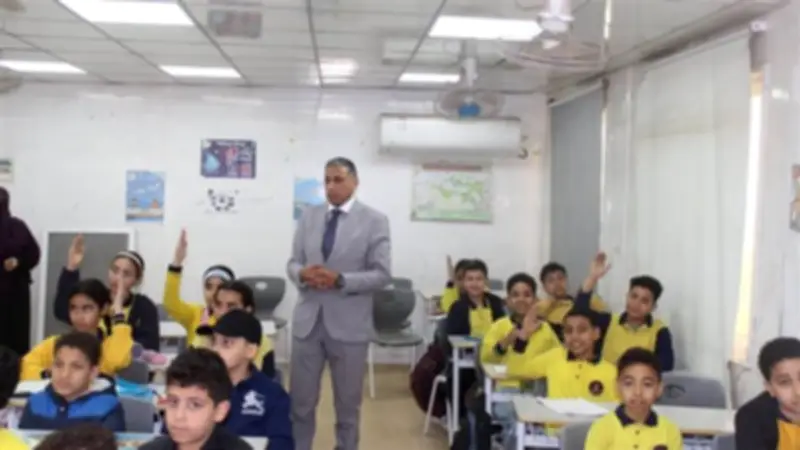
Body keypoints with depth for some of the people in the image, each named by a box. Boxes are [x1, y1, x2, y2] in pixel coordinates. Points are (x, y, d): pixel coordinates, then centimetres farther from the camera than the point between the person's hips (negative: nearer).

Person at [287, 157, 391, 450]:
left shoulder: (374, 221, -3)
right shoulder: (308, 217, 8)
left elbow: (382, 275, -8)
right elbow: (293, 263, 9)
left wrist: (340, 280, -20)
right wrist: (302, 273, -15)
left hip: (348, 324, -3)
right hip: (308, 320, 3)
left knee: (348, 404, 12)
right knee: (300, 402, 10)